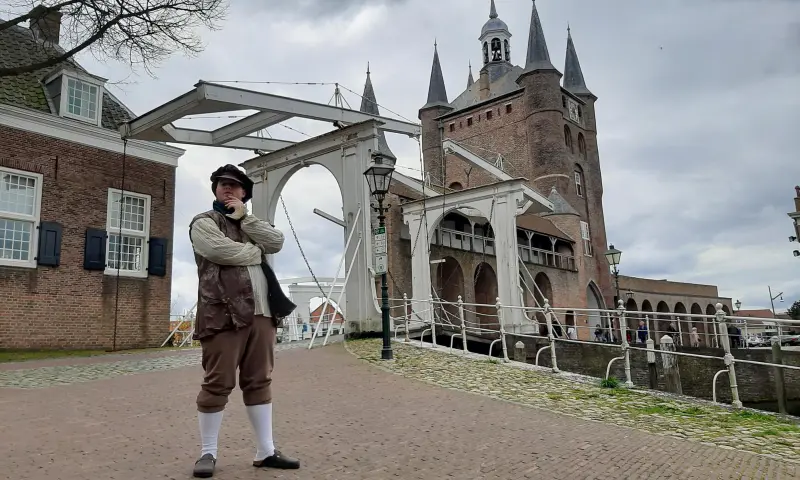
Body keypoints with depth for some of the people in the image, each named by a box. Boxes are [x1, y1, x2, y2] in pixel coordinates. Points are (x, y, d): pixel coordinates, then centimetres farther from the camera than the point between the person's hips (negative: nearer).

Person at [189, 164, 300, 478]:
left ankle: (266, 452, 13)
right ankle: (208, 453, 11)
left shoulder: (251, 224, 26)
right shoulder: (204, 222, 7)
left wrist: (244, 217, 1)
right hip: (224, 313, -6)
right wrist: (255, 250, 1)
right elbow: (222, 250, -14)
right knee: (217, 384, -2)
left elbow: (277, 242, 6)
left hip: (261, 313, 6)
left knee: (260, 382, 8)